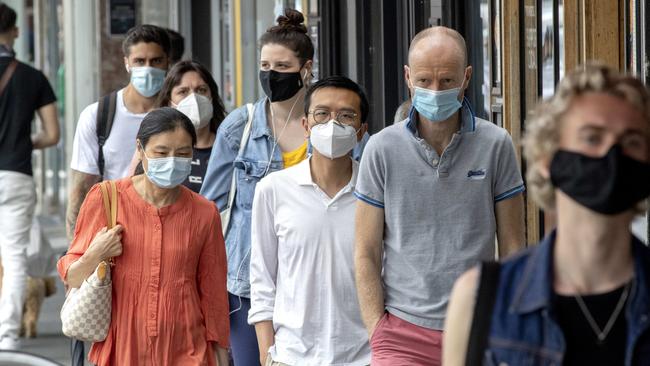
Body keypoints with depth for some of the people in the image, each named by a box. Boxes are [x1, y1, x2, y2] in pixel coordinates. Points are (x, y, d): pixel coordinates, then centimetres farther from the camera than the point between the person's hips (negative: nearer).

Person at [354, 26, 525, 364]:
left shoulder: (495, 145, 1)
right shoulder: (382, 149, 1)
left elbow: (512, 248, 5)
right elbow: (366, 255, 3)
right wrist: (377, 333, -5)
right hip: (403, 333, -1)